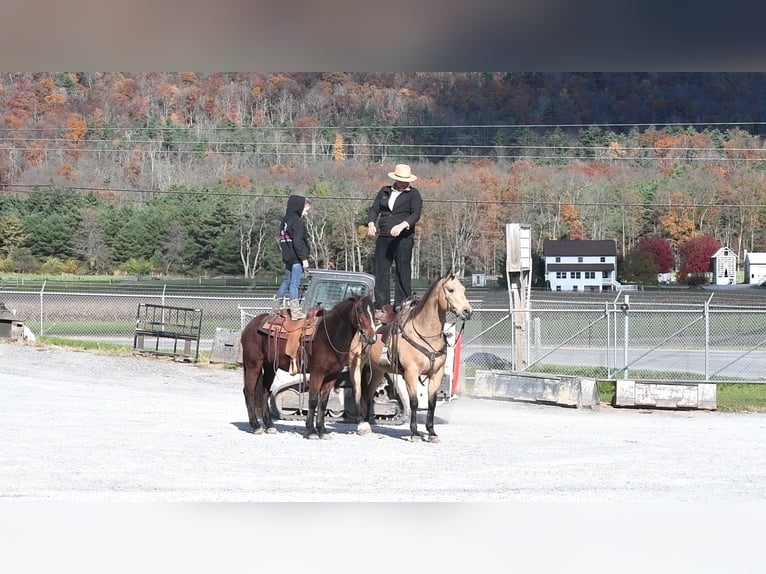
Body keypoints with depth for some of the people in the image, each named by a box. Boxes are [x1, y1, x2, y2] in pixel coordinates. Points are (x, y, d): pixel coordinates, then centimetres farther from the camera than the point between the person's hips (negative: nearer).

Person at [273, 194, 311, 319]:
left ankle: (276, 307, 25)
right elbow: (298, 242, -19)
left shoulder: (285, 220, 15)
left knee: (286, 282, 19)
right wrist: (304, 258, -17)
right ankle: (295, 311, -10)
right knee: (294, 283, -9)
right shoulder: (297, 221, -13)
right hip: (296, 258, -9)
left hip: (287, 257, 9)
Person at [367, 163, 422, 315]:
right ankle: (381, 304, 4)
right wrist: (371, 223, -7)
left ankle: (402, 304, -4)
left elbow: (416, 215, -9)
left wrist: (402, 225, -25)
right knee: (381, 270, 1)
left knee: (403, 270, -6)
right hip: (384, 236, 4)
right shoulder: (384, 191, 16)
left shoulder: (413, 194, 4)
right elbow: (374, 209, 14)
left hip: (403, 238, -4)